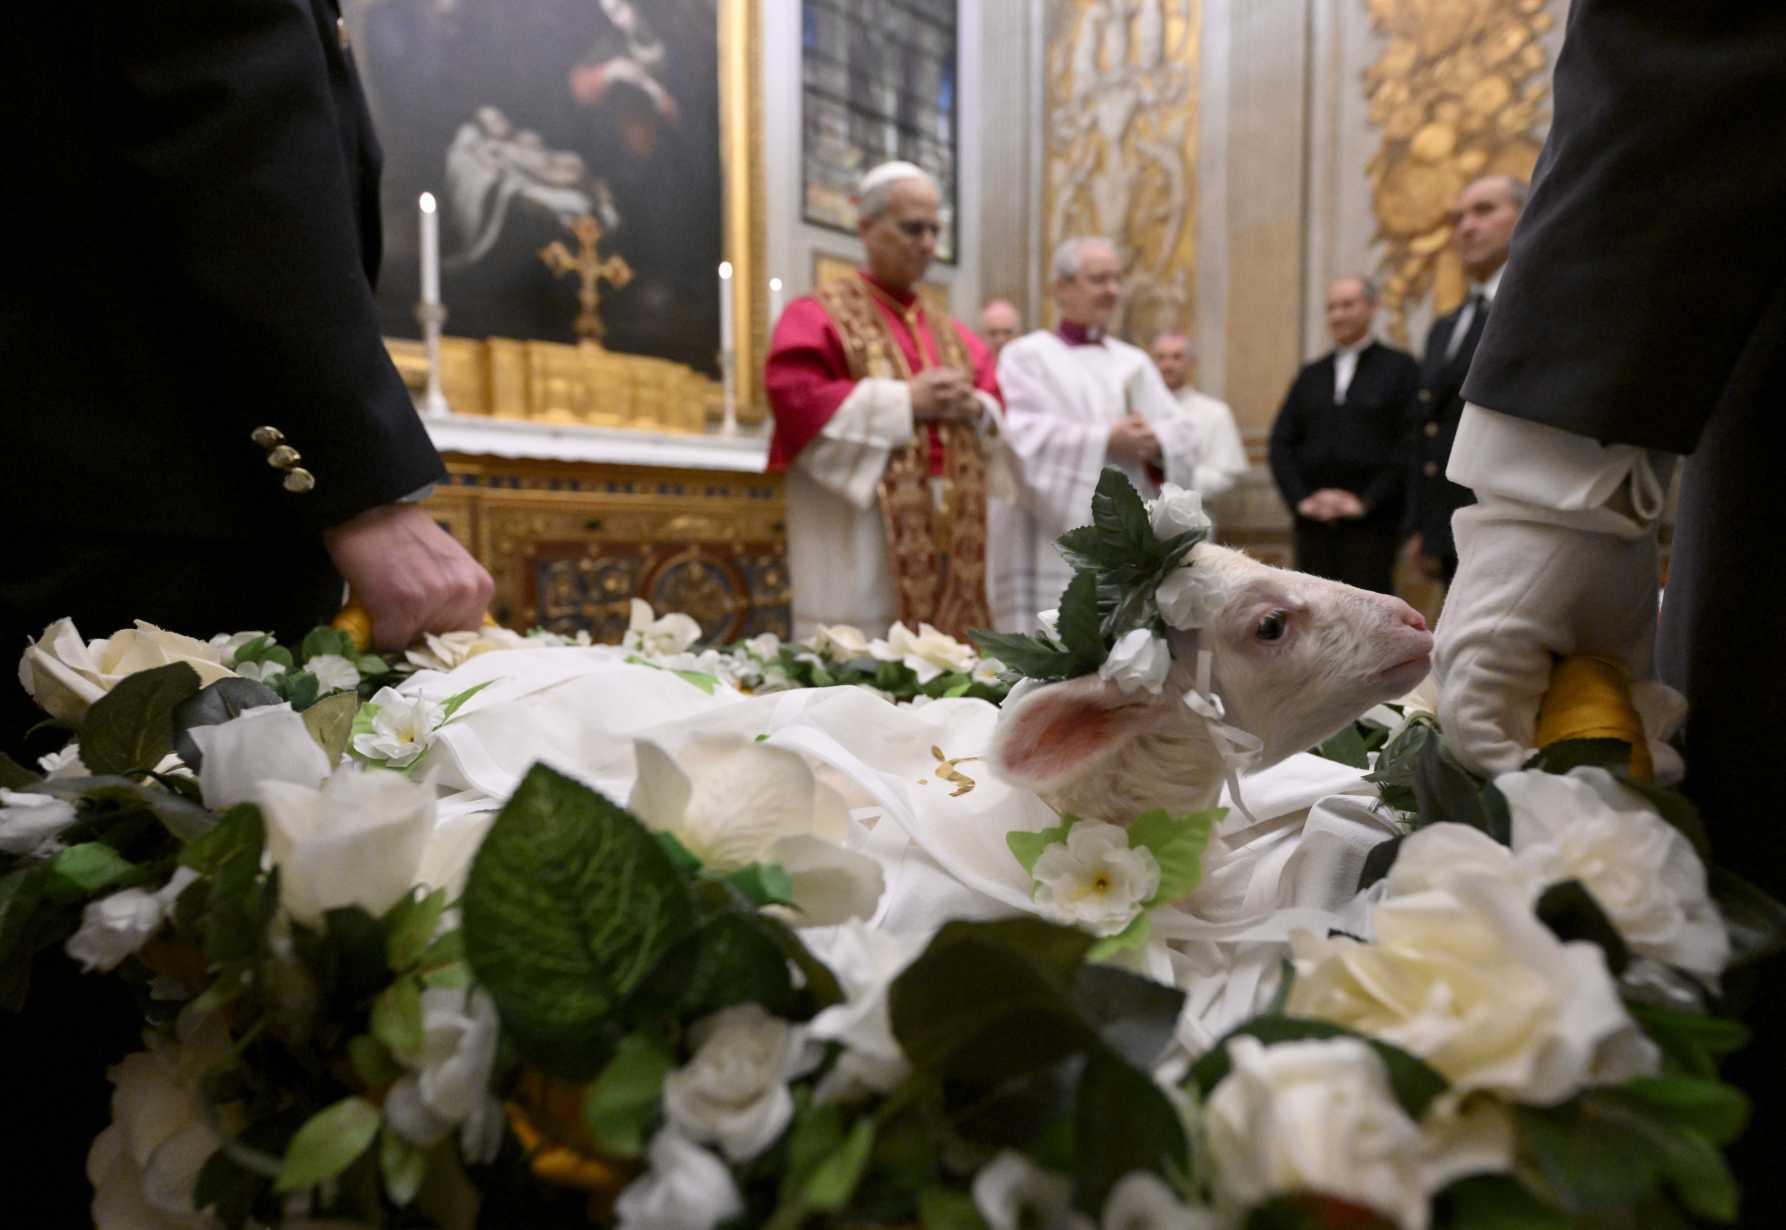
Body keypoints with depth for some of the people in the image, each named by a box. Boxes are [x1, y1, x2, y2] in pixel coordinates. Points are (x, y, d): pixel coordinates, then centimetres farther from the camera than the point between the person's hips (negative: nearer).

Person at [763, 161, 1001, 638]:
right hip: (860, 540, -6)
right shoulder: (819, 314, 1)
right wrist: (906, 402, -14)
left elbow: (994, 402, 19)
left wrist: (972, 407, -5)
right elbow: (796, 399, -14)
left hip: (942, 536, 6)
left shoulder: (948, 333, 20)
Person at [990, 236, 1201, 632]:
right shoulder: (1026, 356, 3)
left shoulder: (1135, 361, 19)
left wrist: (1155, 441, -11)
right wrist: (1106, 441, -16)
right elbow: (1027, 437, -12)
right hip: (1058, 549, -5)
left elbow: (1186, 432, 10)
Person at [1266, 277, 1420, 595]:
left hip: (1371, 523, -4)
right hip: (1313, 525, 4)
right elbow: (1280, 442, 10)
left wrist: (1365, 500, -11)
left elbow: (1410, 443, -5)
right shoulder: (1311, 375, 17)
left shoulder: (1400, 367, 5)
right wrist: (1300, 497, -4)